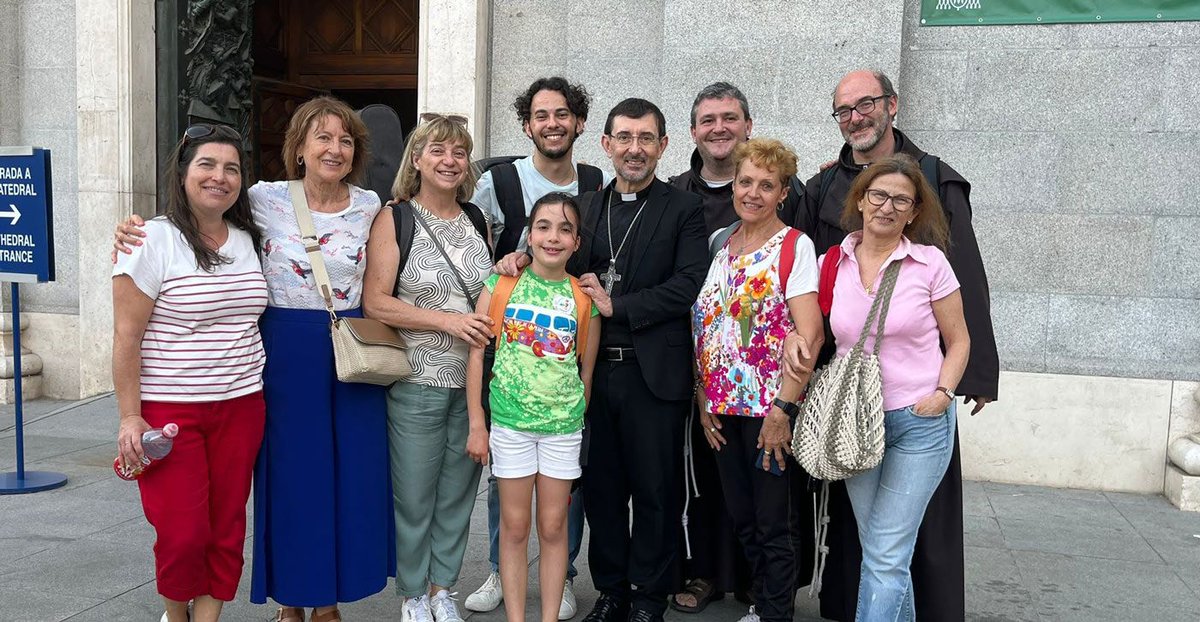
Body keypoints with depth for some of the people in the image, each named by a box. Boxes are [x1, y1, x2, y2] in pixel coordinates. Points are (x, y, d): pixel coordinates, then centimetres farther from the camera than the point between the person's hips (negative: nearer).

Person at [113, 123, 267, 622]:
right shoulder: (153, 241, -8)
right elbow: (126, 337, -9)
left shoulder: (247, 240, 9)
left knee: (226, 529, 7)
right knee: (183, 533, -2)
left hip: (241, 407, 5)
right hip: (169, 410, -5)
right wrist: (130, 417, -12)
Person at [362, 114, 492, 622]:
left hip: (474, 381, 4)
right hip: (417, 383, -4)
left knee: (458, 491, 13)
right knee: (414, 494, 5)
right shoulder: (394, 220, -5)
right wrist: (447, 320, -18)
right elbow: (376, 302, -13)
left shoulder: (477, 218, 10)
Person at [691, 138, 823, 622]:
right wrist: (704, 398, 4)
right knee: (741, 518, 15)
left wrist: (782, 409, -19)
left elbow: (810, 334, -16)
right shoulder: (719, 244, 10)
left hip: (769, 407, -5)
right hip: (722, 406, 6)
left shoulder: (795, 246, -7)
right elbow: (703, 326, 11)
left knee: (772, 523, 3)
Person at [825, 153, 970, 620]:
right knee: (881, 553, 14)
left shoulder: (930, 263, -6)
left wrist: (943, 392, -12)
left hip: (920, 423, -3)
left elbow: (958, 340, 2)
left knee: (885, 556, -6)